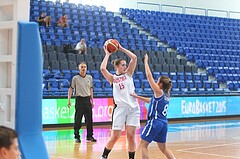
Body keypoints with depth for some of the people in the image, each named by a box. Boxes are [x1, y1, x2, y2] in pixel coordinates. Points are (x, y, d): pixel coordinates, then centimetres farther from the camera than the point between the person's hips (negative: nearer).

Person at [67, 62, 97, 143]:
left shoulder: (89, 77, 8)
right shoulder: (75, 78, -3)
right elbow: (71, 89, -2)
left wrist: (92, 100, 14)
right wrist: (69, 100, -9)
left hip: (87, 99, 4)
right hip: (79, 99, -4)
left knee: (89, 119, 5)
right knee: (78, 119, 0)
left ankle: (90, 136, 15)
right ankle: (77, 137, 8)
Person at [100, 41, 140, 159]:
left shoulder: (128, 74, 12)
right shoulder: (112, 78, 5)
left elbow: (134, 58, 1)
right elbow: (102, 69, -13)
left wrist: (121, 48, 4)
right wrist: (107, 54, -1)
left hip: (133, 108, 2)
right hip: (120, 108, -2)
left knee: (131, 135, -4)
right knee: (114, 137, -2)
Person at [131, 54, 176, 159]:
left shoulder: (159, 92, -10)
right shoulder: (166, 95, 13)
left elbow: (149, 76, -12)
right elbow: (151, 101, 28)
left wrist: (146, 62, -3)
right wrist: (138, 97, 28)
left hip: (155, 122, -8)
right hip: (163, 123, 8)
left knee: (143, 145, 1)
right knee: (163, 148, 18)